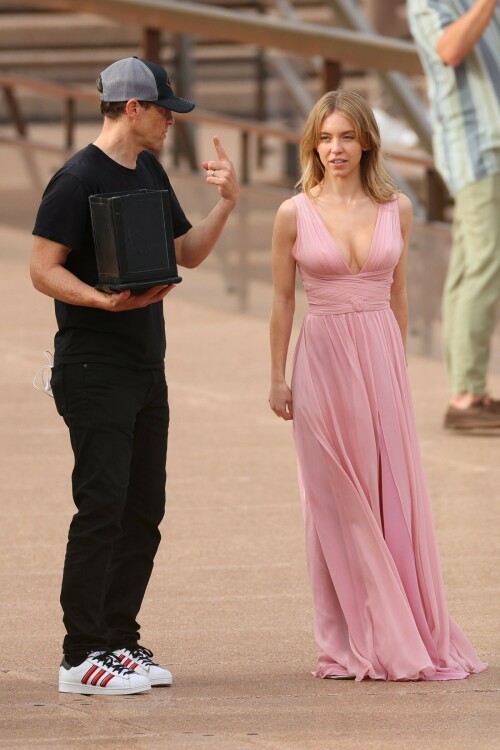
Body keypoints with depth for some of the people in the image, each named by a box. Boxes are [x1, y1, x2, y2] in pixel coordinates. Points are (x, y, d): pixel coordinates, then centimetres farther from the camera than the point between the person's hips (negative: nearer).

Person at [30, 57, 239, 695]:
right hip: (95, 372, -9)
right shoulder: (78, 179, -12)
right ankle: (82, 656, -9)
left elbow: (187, 253, 22)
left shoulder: (150, 173, 15)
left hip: (147, 368, 9)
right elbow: (44, 269, -15)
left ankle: (120, 642, 18)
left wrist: (226, 203, 8)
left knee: (143, 513, 10)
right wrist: (107, 301, -27)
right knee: (102, 509, -11)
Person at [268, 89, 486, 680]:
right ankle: (353, 644, 8)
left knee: (395, 495, 3)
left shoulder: (396, 209, 4)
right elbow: (282, 302, 3)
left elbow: (397, 294, 12)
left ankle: (406, 637, 11)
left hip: (381, 359, 2)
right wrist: (278, 379, 2)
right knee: (338, 502, 2)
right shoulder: (295, 214, -2)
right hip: (323, 360, -2)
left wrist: (396, 363, 12)